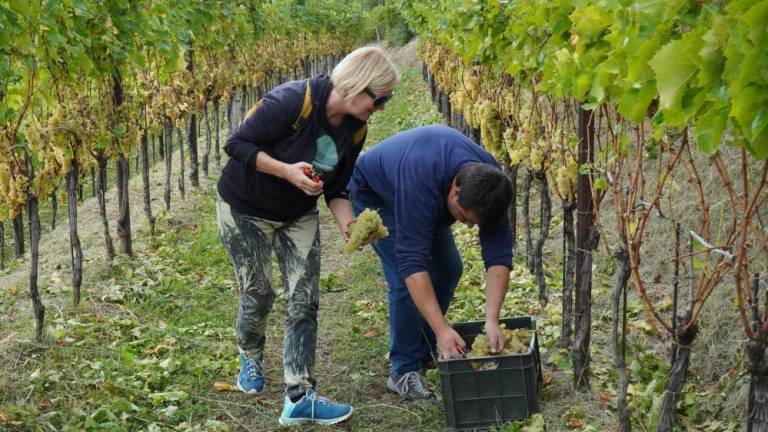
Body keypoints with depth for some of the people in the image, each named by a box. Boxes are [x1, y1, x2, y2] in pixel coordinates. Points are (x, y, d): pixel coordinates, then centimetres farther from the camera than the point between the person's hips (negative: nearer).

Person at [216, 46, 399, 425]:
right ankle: (250, 359, 34)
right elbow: (237, 144, -25)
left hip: (299, 216, 5)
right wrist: (287, 171, -35)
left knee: (305, 300, -6)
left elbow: (336, 190, -1)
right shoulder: (291, 101, -29)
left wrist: (349, 227, -19)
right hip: (245, 209, -5)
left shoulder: (355, 130, -8)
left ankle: (299, 397, -4)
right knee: (258, 294, 2)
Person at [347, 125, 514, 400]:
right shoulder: (421, 182, -46)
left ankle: (424, 354, 19)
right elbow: (412, 261, -46)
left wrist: (492, 321, -36)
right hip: (374, 193, -6)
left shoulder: (489, 180, -28)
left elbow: (499, 254, -27)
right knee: (404, 279, -18)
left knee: (449, 269, 2)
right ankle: (403, 371, -6)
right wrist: (442, 330, -49)